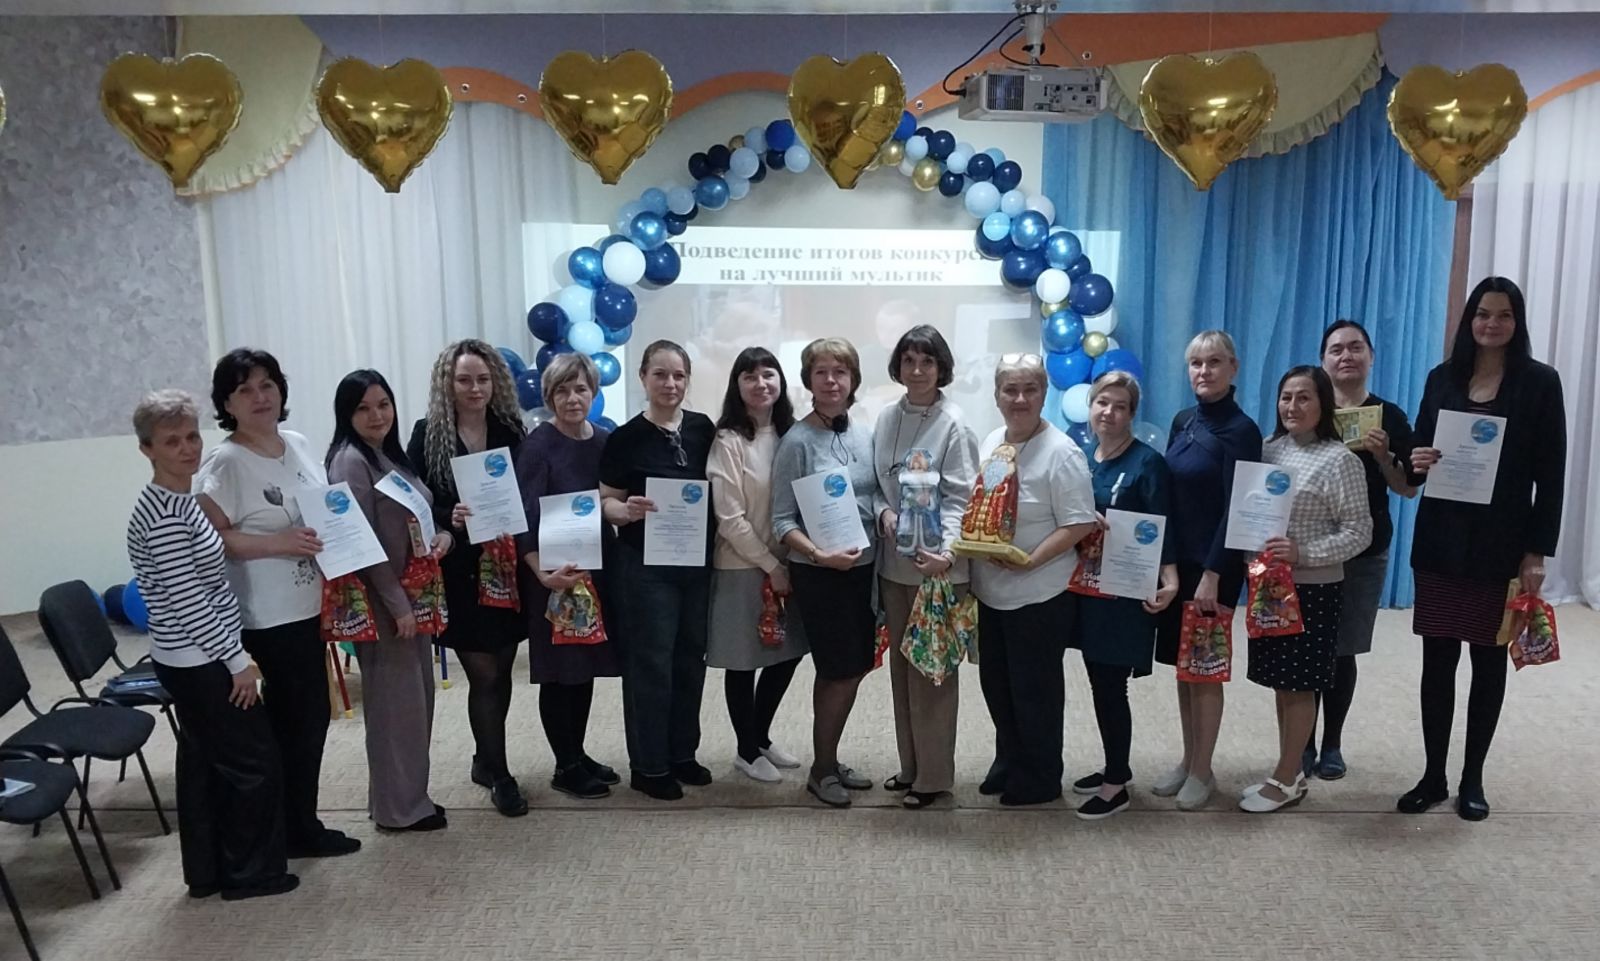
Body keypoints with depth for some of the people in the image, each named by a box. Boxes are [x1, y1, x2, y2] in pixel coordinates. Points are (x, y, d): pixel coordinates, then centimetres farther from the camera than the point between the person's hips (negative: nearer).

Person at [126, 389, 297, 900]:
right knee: (255, 761, 2)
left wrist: (231, 655, 17)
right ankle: (250, 872, 15)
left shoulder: (178, 500, 7)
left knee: (205, 763, 17)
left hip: (192, 659, 10)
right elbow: (189, 603, -24)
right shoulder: (162, 516, -24)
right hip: (198, 662, -10)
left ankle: (207, 872, 29)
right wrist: (239, 660, -18)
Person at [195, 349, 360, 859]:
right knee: (297, 716, 3)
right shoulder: (224, 463, -15)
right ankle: (297, 829, 21)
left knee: (307, 714, 17)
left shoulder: (299, 445, 7)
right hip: (269, 617, -8)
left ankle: (298, 823, 33)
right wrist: (277, 543, -26)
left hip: (310, 606, 8)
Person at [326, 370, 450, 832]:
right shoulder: (350, 460, -14)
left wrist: (443, 534, -4)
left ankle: (409, 796, 27)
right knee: (396, 700, 0)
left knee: (417, 697, 14)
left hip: (415, 594, 9)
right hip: (383, 602, -9)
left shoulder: (392, 456, 12)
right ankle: (399, 807, 14)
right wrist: (397, 605, -18)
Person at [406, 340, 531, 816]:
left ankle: (485, 759, 32)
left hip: (506, 566, 3)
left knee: (501, 671, 12)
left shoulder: (511, 430, 3)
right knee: (484, 675, 0)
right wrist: (449, 518, -23)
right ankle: (499, 775, 15)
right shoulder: (428, 434, -5)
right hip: (458, 572, -3)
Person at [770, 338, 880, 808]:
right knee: (841, 670, 0)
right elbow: (782, 521, -13)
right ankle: (822, 769, 20)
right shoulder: (797, 442, -12)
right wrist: (819, 555, -25)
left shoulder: (866, 434, 4)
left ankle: (829, 759, 31)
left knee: (854, 667, 13)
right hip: (819, 574, -6)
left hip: (864, 568, 6)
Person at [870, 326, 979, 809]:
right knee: (901, 666, 15)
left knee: (933, 669, 2)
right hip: (894, 562, 6)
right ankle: (910, 765, 30)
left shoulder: (953, 423, -10)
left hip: (939, 565, -6)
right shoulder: (887, 418, 6)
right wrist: (884, 512, -8)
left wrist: (947, 551, -27)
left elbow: (960, 496, -14)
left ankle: (934, 774, 16)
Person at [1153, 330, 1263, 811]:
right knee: (1181, 664, 13)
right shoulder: (1183, 421, 8)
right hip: (1176, 560, 6)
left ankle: (1203, 770, 17)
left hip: (1215, 565, -6)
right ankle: (1187, 759, 26)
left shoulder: (1241, 430, -12)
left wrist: (1213, 574, -19)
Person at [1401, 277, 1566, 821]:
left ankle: (1472, 779, 20)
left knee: (1489, 660, 8)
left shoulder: (1539, 382, -2)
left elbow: (1551, 475, -4)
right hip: (1440, 541, 2)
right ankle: (1433, 777, 17)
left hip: (1502, 545, -2)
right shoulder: (1442, 378, 6)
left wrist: (1538, 551, -9)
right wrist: (1417, 463, -13)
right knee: (1437, 659, 6)